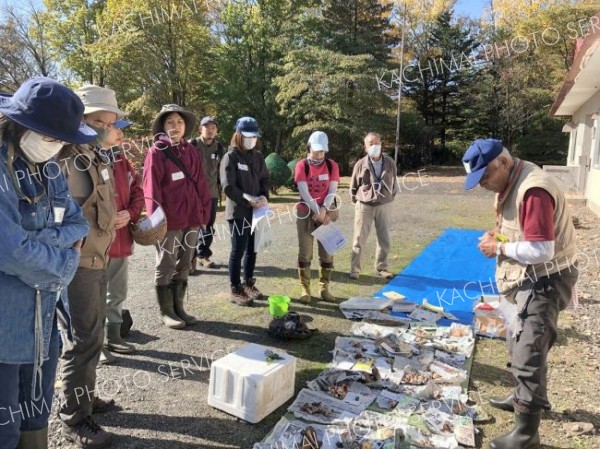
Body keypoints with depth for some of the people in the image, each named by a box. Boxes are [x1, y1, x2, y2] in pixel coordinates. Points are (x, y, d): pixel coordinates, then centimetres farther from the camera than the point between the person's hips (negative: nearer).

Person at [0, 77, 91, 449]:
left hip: (44, 317, 7)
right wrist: (63, 263, -8)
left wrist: (41, 239, -14)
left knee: (37, 419, 21)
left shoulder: (47, 168, 7)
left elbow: (78, 225, 4)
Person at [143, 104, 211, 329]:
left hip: (192, 218, 6)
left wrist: (204, 211, 7)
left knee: (183, 266, 14)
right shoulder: (156, 152, -6)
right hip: (169, 220, -5)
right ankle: (166, 312, 19)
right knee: (166, 267, 6)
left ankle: (178, 307, 27)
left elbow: (200, 183, 11)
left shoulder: (191, 151, 10)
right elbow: (151, 188, -10)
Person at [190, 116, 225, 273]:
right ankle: (190, 258, 4)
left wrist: (221, 188, 13)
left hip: (212, 193, 5)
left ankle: (203, 254, 26)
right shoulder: (192, 145, -5)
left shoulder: (220, 148, 8)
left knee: (209, 226, 12)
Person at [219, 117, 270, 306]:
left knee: (253, 249, 14)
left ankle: (249, 284, 29)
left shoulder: (258, 156, 12)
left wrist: (264, 197, -8)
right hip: (238, 211, -6)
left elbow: (265, 179, 12)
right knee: (238, 250, -1)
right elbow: (228, 187, -14)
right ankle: (236, 291, 10)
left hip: (256, 211, 6)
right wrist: (248, 200, -19)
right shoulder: (231, 157, -8)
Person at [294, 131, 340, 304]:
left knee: (327, 252, 4)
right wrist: (317, 211, -19)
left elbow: (332, 191, -4)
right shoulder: (302, 165, -6)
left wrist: (324, 210, -18)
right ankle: (305, 289, 10)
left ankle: (324, 288, 16)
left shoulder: (332, 166, 1)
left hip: (326, 212, 2)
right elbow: (304, 192, -13)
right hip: (306, 212, -2)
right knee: (305, 253, 0)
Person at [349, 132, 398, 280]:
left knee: (384, 239, 11)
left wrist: (390, 198, 9)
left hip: (384, 206, 2)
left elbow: (394, 183, 9)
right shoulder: (360, 164, -9)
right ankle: (354, 269, 16)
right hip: (365, 206, -2)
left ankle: (381, 268, 26)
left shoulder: (390, 163, -4)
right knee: (359, 239, 4)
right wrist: (357, 201, 5)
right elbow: (353, 186, 3)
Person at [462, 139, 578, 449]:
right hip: (531, 277, 10)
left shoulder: (533, 190, -28)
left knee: (528, 351, -6)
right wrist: (498, 235, -2)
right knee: (522, 342, 23)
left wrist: (500, 248, -18)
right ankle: (526, 396, 43)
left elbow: (541, 250, -31)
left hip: (547, 280, -10)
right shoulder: (511, 183, 6)